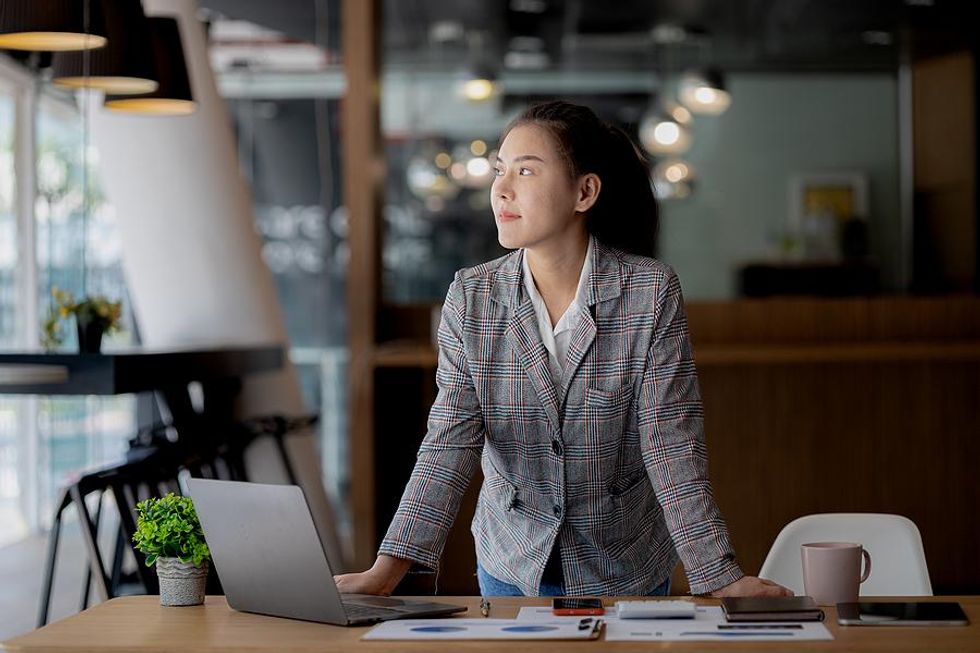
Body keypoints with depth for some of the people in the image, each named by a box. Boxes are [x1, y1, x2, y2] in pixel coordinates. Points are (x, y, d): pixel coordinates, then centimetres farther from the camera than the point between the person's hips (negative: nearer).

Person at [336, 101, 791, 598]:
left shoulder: (651, 294, -15)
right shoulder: (470, 297, -9)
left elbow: (672, 446, -17)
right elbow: (449, 445, -16)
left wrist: (720, 578, -25)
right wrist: (386, 571, -27)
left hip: (626, 571, -1)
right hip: (510, 566, 2)